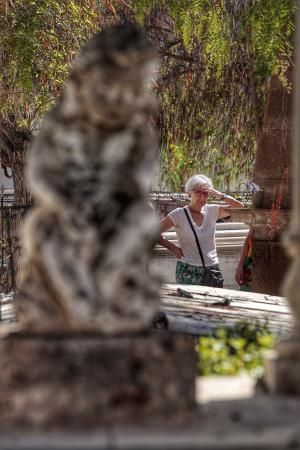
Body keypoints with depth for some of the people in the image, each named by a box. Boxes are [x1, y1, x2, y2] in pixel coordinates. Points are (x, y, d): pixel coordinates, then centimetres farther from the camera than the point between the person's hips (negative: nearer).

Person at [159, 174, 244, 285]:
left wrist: (220, 196, -11)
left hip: (212, 269, 3)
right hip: (188, 271, -3)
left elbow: (240, 208, 0)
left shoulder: (212, 211, 5)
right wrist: (173, 248, -7)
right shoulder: (178, 214, -5)